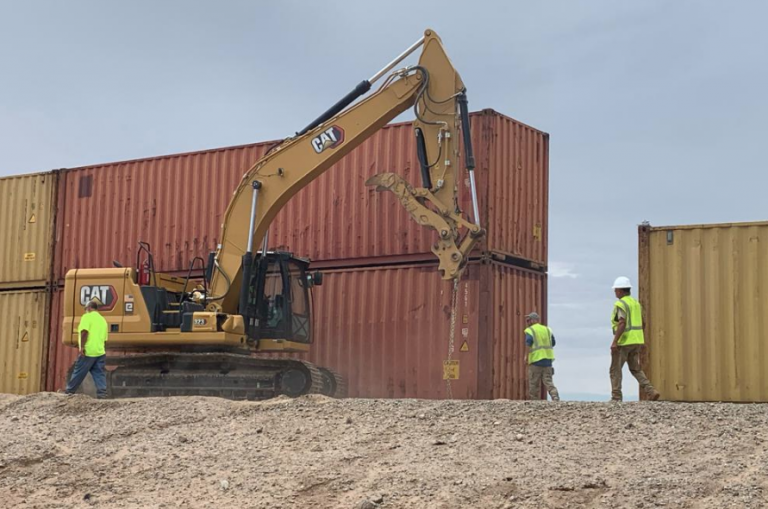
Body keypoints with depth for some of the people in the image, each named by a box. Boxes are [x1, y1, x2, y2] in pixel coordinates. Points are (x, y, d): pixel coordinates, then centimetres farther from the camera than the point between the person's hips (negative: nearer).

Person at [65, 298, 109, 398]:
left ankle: (69, 392, 14)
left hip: (88, 351, -6)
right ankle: (102, 393, -7)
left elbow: (84, 332, -17)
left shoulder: (87, 317, -4)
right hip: (100, 352, 6)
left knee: (78, 374, 4)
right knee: (100, 374, 3)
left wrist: (82, 347, -18)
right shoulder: (103, 320, 18)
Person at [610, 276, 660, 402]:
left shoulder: (620, 304, -14)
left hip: (623, 341, -8)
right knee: (636, 369, 13)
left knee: (615, 370, 3)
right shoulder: (636, 303, 14)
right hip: (636, 341, 8)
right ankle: (651, 392, -3)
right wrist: (642, 341, 23)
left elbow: (622, 323, -24)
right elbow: (642, 324, 17)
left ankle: (616, 398, 2)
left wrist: (614, 342, -25)